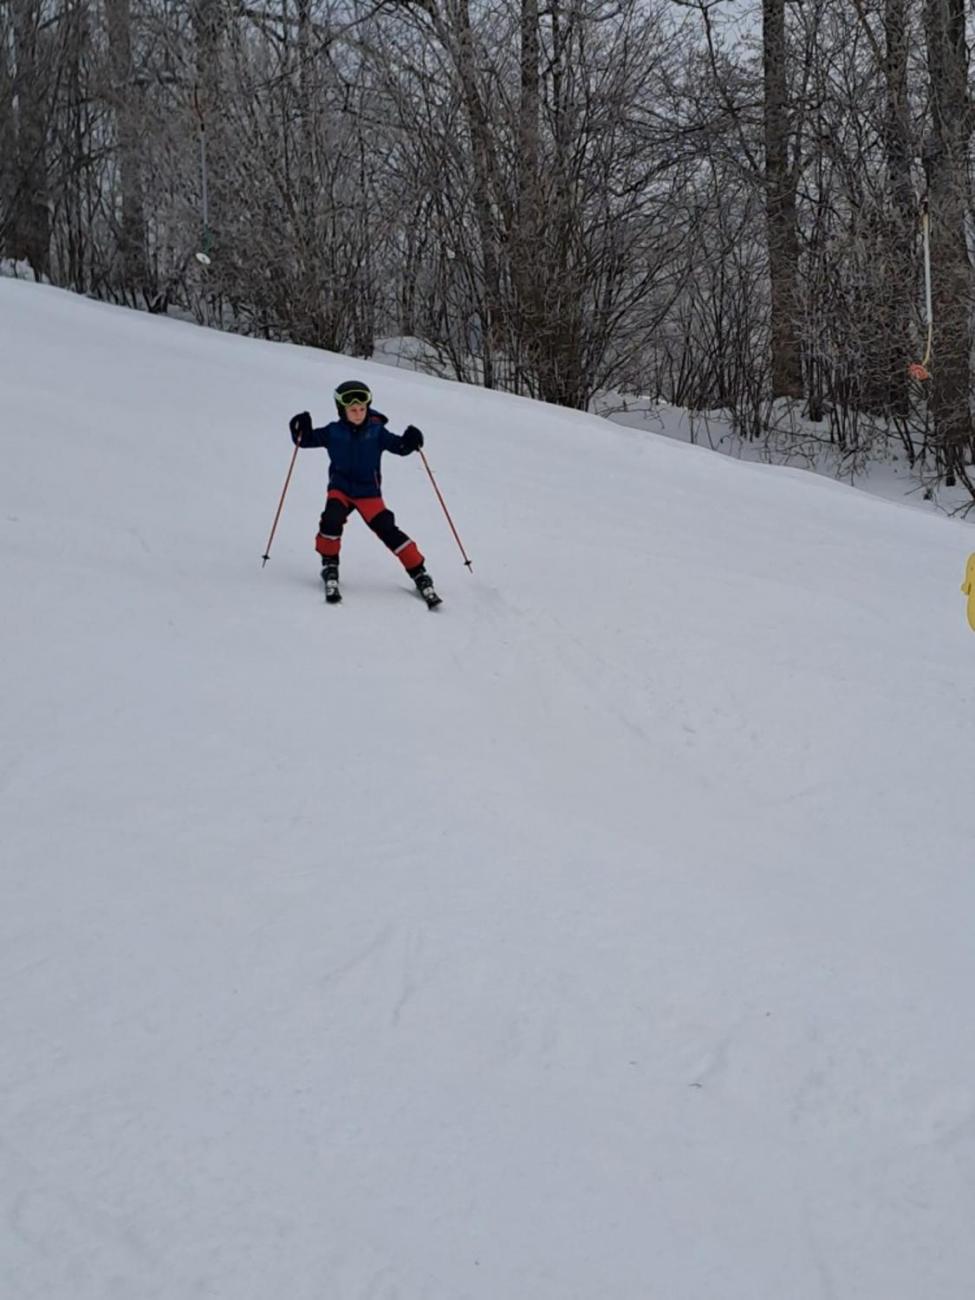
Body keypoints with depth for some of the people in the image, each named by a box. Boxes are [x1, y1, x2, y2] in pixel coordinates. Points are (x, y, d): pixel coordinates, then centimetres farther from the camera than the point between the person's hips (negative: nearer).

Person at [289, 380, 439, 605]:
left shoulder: (376, 431, -5)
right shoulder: (333, 432, -4)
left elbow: (398, 446, -7)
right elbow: (308, 439, 2)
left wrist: (410, 441, -27)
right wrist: (301, 430, -19)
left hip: (369, 491, -1)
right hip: (340, 487, 1)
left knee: (388, 530, -9)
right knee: (331, 520, -26)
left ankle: (419, 574, -1)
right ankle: (329, 566, -4)